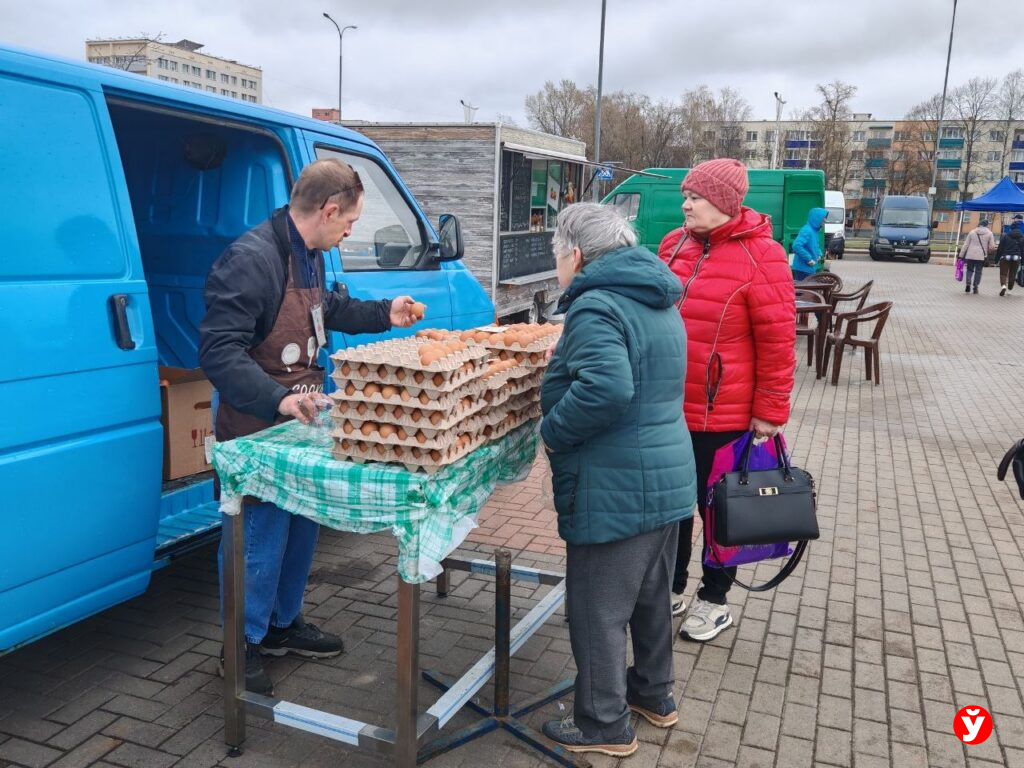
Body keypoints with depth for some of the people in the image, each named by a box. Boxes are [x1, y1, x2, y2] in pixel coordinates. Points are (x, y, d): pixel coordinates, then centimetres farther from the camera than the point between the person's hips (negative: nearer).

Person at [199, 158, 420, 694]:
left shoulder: (309, 256, 7)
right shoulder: (251, 259, -23)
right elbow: (218, 351, -28)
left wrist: (384, 314, 25)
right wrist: (277, 399, -38)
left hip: (300, 416, 9)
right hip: (256, 427, -9)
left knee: (302, 525, 18)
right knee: (261, 536, 1)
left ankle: (284, 623, 37)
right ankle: (244, 645, 22)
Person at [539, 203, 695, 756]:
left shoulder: (596, 306, -19)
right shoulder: (656, 302, 12)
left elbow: (606, 388, -33)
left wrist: (552, 431, -18)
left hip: (615, 488, -9)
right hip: (666, 477, 10)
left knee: (598, 610, 7)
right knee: (651, 596, 23)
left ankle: (604, 724, 22)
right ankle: (654, 694, 40)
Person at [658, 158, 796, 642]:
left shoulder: (760, 257, -14)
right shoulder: (673, 244, 5)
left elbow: (777, 341, -13)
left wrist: (771, 412, -11)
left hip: (724, 415, -5)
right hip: (667, 408, 6)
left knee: (717, 508, 12)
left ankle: (714, 601, 30)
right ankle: (672, 589, 36)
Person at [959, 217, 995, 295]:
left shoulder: (972, 232, 4)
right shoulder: (989, 233, 1)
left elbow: (966, 245, 4)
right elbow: (992, 247, -1)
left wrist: (961, 255, 6)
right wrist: (987, 249, 21)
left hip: (970, 255, 1)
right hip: (981, 256, -1)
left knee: (970, 270, 11)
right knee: (978, 271, 8)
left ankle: (968, 283, -10)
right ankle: (975, 287, 7)